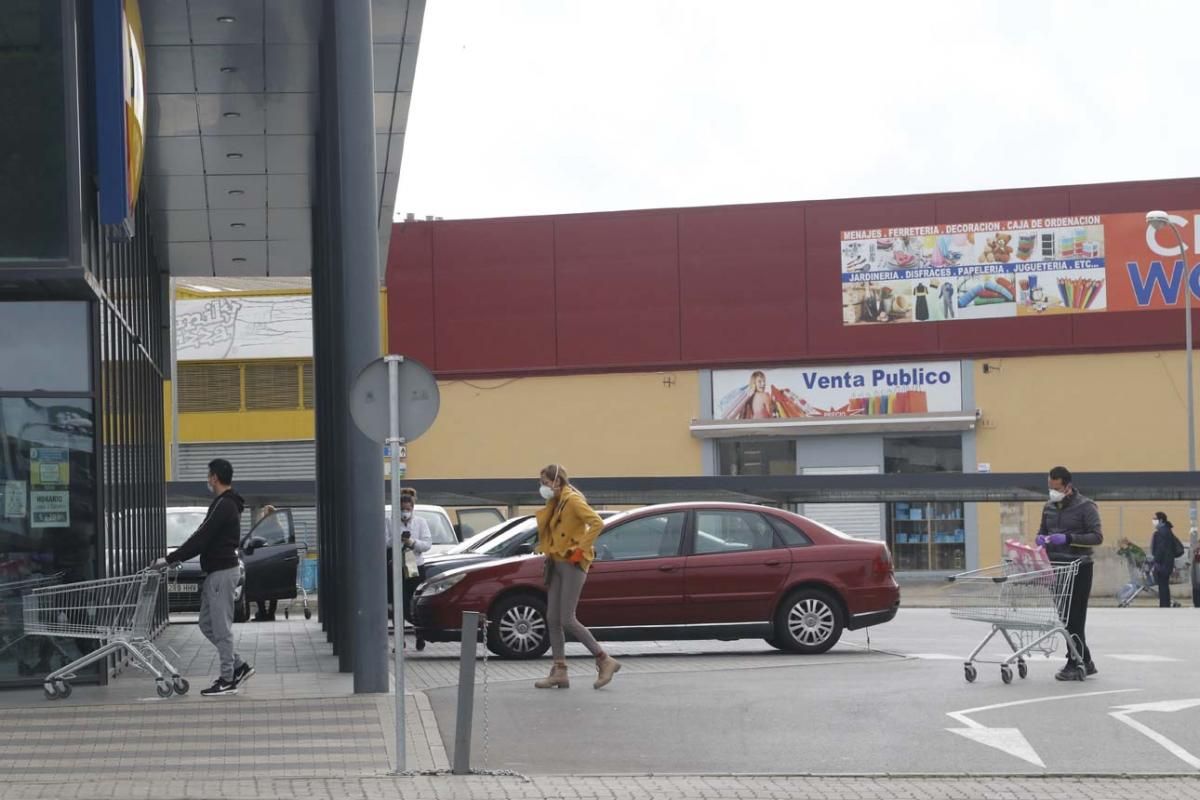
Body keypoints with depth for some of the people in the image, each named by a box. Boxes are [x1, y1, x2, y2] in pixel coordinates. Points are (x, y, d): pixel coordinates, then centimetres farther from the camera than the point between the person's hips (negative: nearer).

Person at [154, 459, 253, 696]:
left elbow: (201, 538, -21)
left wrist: (170, 559, -17)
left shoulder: (224, 506, -17)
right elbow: (205, 537, 22)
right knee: (207, 624, 13)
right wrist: (179, 557, 19)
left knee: (221, 627, -5)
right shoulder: (228, 504, 16)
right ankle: (238, 667, 15)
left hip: (221, 572, -10)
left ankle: (227, 680, -1)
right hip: (216, 571, 10)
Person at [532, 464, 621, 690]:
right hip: (557, 564, 9)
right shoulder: (556, 503, 14)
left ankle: (605, 661, -3)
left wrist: (581, 548, -22)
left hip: (572, 564, -9)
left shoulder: (573, 500, -12)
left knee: (567, 620, -11)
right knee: (552, 619, 5)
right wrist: (548, 553, 13)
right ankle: (559, 672, 8)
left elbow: (597, 523, -24)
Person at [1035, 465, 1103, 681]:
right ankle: (1084, 662, 18)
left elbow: (1097, 537, -12)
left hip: (1079, 568, -7)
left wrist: (1068, 538, -23)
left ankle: (1075, 664, -4)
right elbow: (1042, 531, 24)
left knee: (1074, 618, -8)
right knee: (1065, 617, 9)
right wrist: (1041, 538, -1)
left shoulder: (1085, 507, -7)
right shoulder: (1049, 508, 12)